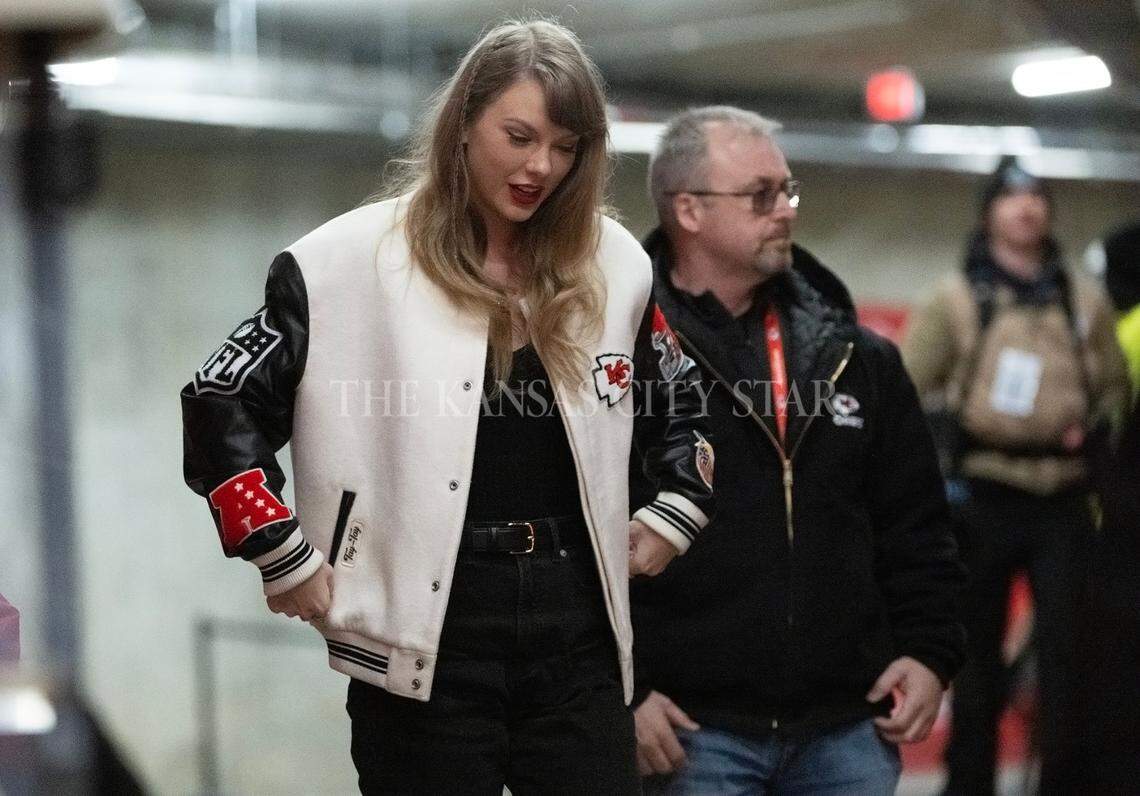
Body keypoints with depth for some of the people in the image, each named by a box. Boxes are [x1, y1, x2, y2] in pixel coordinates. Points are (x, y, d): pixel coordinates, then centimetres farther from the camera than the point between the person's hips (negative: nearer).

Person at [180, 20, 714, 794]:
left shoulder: (612, 267, 9)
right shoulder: (353, 263, -4)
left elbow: (681, 406, 25)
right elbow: (222, 403, -2)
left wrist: (675, 514, 12)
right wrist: (283, 555, -6)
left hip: (579, 640, 4)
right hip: (426, 649, -4)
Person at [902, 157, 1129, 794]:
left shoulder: (1085, 300, 9)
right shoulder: (957, 298, 1)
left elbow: (1115, 388, 16)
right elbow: (909, 392, 0)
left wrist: (1094, 430, 0)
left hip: (1064, 500, 1)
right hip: (984, 497, -1)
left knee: (1065, 647, -2)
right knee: (978, 648, 8)